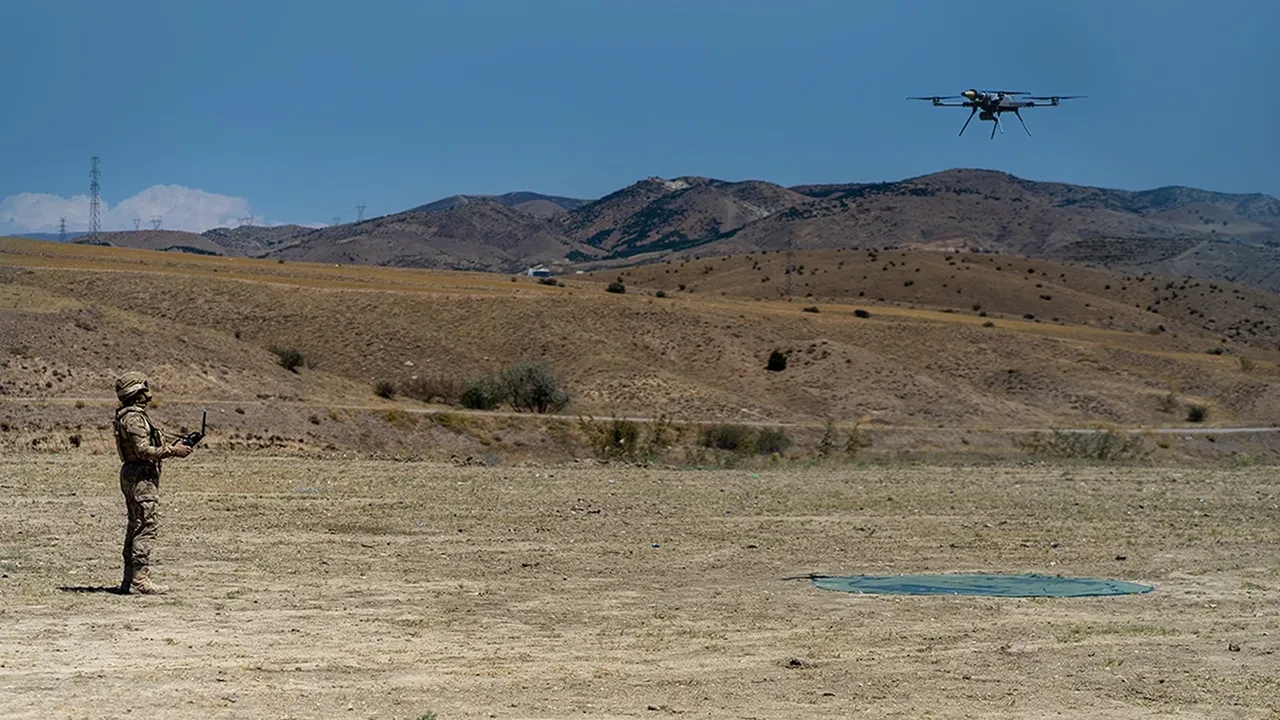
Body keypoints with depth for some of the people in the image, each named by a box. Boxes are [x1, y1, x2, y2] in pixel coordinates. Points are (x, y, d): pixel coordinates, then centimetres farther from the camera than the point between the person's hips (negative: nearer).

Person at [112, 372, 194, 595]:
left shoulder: (132, 415, 17)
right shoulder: (134, 417, -17)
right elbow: (143, 451, -23)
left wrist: (171, 446, 14)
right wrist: (173, 451, -18)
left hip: (133, 475, 11)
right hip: (141, 477, -11)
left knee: (137, 526, 13)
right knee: (147, 525, -11)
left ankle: (129, 580, 15)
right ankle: (140, 577, -12)